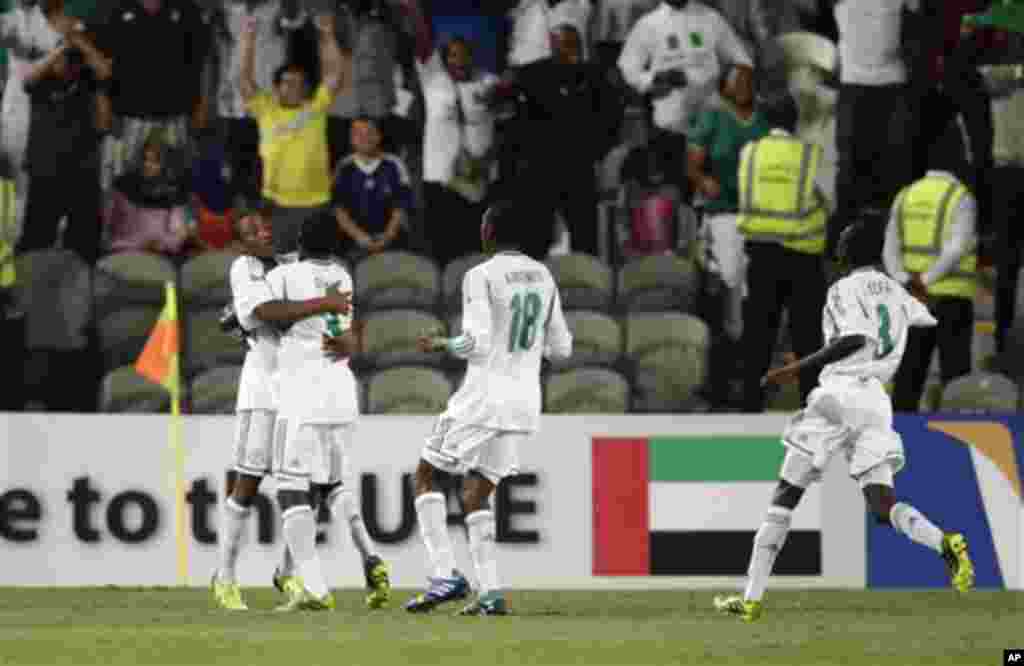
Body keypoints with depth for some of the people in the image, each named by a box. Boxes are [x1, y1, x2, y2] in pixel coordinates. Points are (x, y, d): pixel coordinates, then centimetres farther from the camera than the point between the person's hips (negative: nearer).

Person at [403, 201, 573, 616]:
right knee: (476, 493, 12)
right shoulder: (543, 277, 10)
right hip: (525, 402, 6)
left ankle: (445, 576, -4)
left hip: (484, 394, -6)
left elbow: (475, 343, -19)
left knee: (427, 477, 9)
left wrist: (441, 345, 0)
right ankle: (490, 593, -2)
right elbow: (560, 348, 15)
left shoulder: (481, 277, -11)